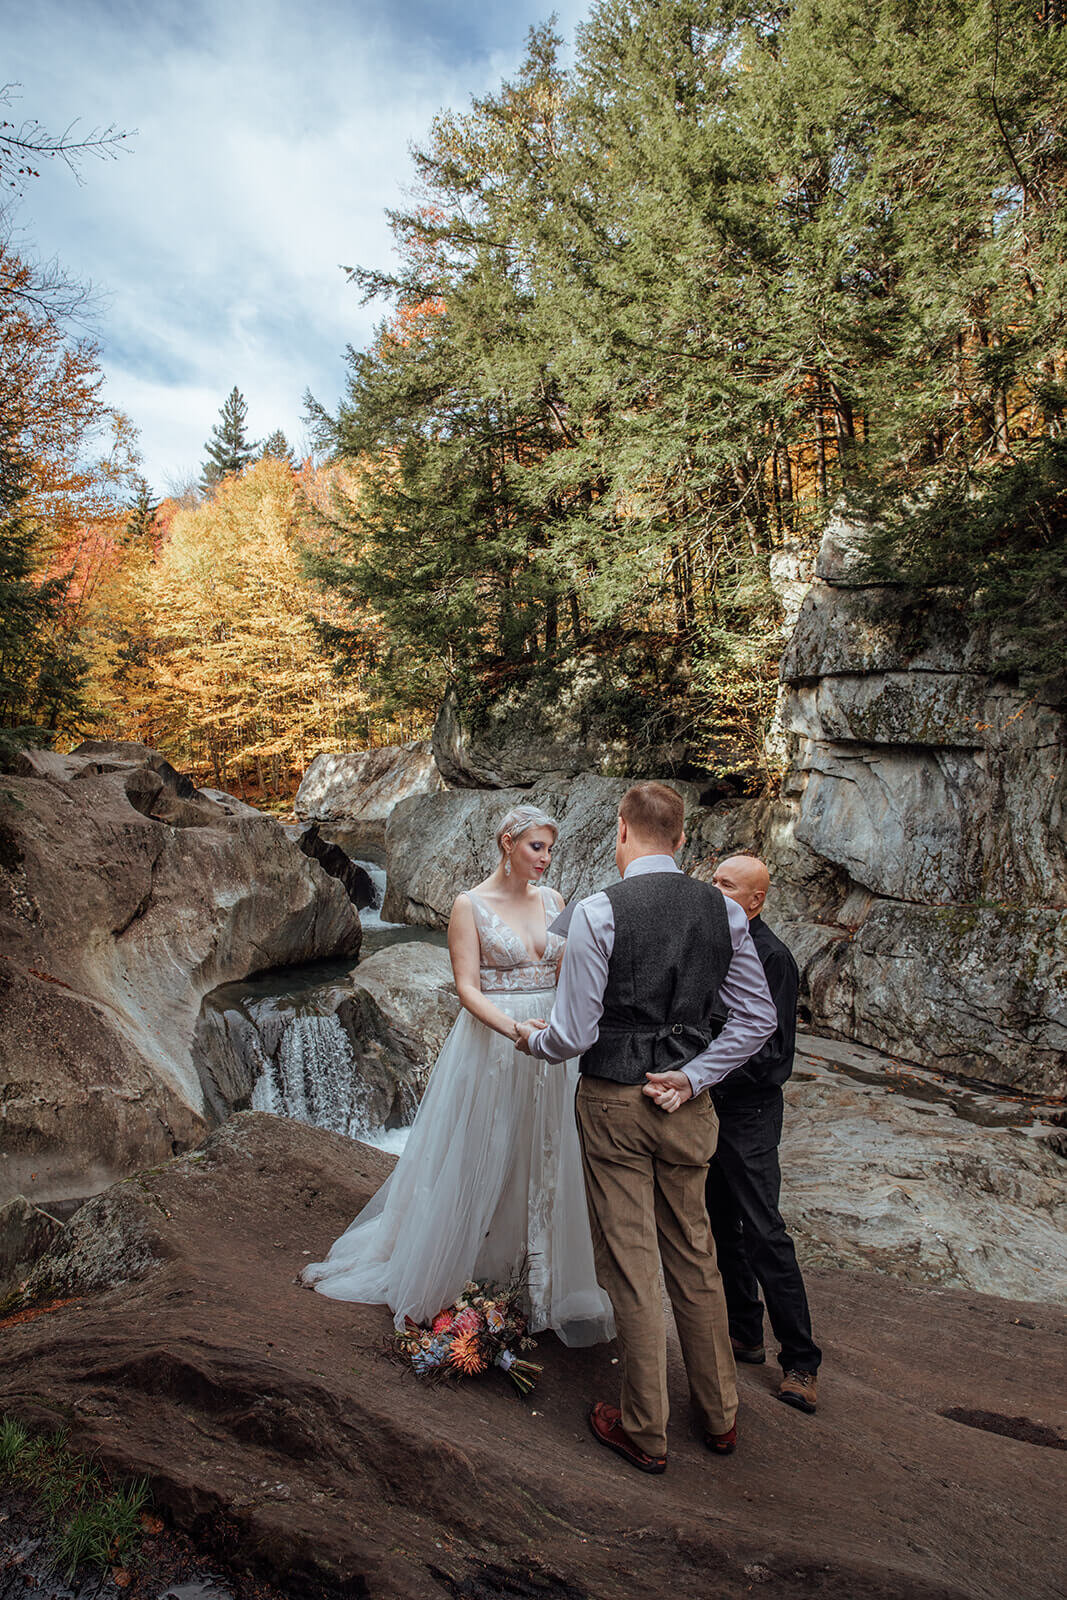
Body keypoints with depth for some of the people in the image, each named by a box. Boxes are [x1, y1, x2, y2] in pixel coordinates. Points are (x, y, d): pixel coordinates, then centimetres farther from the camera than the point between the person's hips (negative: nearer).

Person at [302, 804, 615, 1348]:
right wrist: (516, 1029, -26)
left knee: (545, 1167, 11)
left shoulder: (552, 900, 8)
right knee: (476, 1164, 5)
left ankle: (543, 1287, 27)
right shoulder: (470, 905, -8)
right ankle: (433, 1279, 25)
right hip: (489, 1046, -5)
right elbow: (467, 987, -13)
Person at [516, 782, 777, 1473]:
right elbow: (758, 1017, -1)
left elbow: (574, 1033, -15)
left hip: (613, 1105, -4)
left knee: (633, 1268, 10)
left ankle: (645, 1430, 28)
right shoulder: (723, 909, -3)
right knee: (694, 1259, 21)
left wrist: (533, 1039, 5)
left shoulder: (597, 912, -17)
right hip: (688, 1108, 4)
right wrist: (693, 1075, 0)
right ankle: (720, 1414, 38)